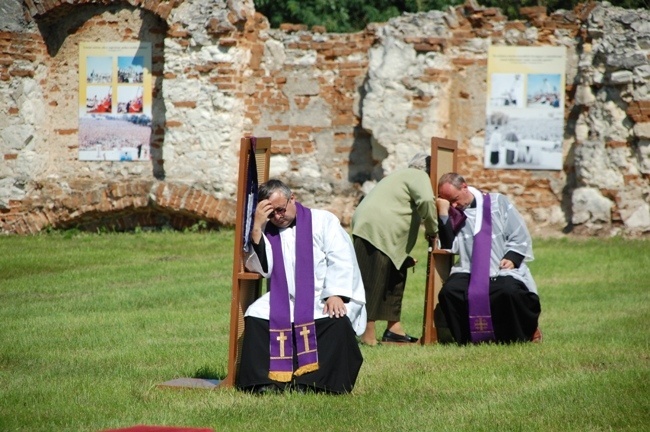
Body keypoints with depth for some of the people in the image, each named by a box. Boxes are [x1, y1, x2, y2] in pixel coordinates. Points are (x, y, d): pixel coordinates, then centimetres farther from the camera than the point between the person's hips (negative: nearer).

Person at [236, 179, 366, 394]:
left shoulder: (322, 221, 3)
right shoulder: (266, 231, 12)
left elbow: (341, 260, -6)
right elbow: (259, 267, -2)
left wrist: (335, 294, -21)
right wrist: (256, 228, -11)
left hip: (324, 300, -3)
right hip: (284, 301, 3)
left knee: (337, 321, -34)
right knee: (255, 318, -24)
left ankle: (323, 381, -25)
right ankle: (266, 381, -22)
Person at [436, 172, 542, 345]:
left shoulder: (498, 203, 8)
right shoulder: (452, 214, 11)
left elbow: (520, 236, 7)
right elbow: (449, 246, -3)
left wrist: (512, 258, -11)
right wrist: (443, 212, -8)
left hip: (503, 271, -2)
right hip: (469, 272, 2)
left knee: (508, 292, -34)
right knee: (449, 292, -28)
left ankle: (527, 333, -5)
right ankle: (469, 338, -8)